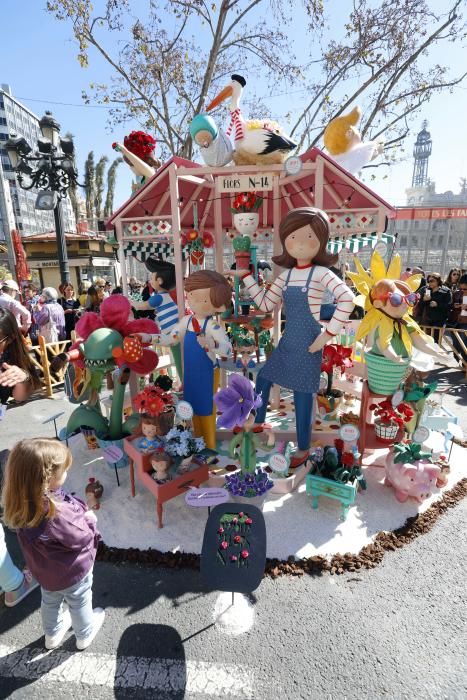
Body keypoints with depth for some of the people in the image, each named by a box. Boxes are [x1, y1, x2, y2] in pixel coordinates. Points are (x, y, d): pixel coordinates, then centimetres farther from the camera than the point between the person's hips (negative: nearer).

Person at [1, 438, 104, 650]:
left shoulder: (24, 502, -22)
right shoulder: (56, 515, -45)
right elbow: (83, 538, -28)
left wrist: (80, 510, -23)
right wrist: (89, 519, -13)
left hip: (46, 570, 6)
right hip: (73, 572, -6)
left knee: (50, 601, 33)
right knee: (80, 604, 25)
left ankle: (52, 635, 59)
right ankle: (84, 635, 52)